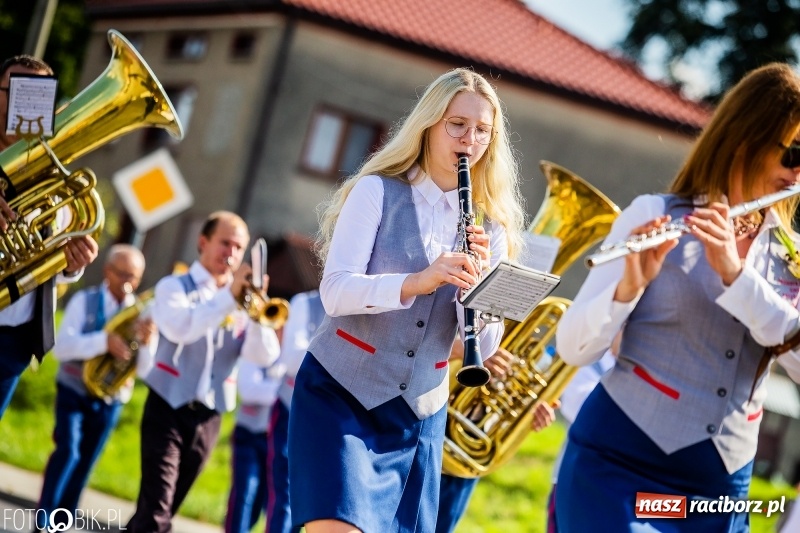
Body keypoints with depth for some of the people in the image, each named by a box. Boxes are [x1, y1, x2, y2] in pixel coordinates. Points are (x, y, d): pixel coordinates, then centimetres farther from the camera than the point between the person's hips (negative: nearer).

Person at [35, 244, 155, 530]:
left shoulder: (142, 313, -2)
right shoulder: (84, 301, -8)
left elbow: (143, 368, -6)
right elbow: (61, 348, -19)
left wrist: (146, 342, -27)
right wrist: (104, 341, -33)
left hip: (110, 399, 3)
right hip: (74, 390, -3)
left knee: (84, 464, 9)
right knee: (68, 451, -16)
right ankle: (41, 524, -12)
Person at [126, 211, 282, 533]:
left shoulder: (242, 300, 8)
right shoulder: (174, 287, -1)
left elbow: (264, 356, -6)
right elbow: (179, 329, -23)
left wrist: (257, 315, -23)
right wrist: (228, 296, -29)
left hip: (208, 418, 4)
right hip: (168, 409, -4)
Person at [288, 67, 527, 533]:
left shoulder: (489, 228, 5)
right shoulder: (377, 191, -5)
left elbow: (486, 345, -3)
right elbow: (335, 291, -18)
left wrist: (479, 279, -22)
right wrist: (418, 281, -33)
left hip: (419, 414, 4)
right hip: (340, 395, -4)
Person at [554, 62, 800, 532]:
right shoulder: (654, 215, -4)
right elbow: (574, 348, -8)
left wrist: (735, 274, -20)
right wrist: (631, 285, -26)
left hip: (720, 491, 4)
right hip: (617, 468, -4)